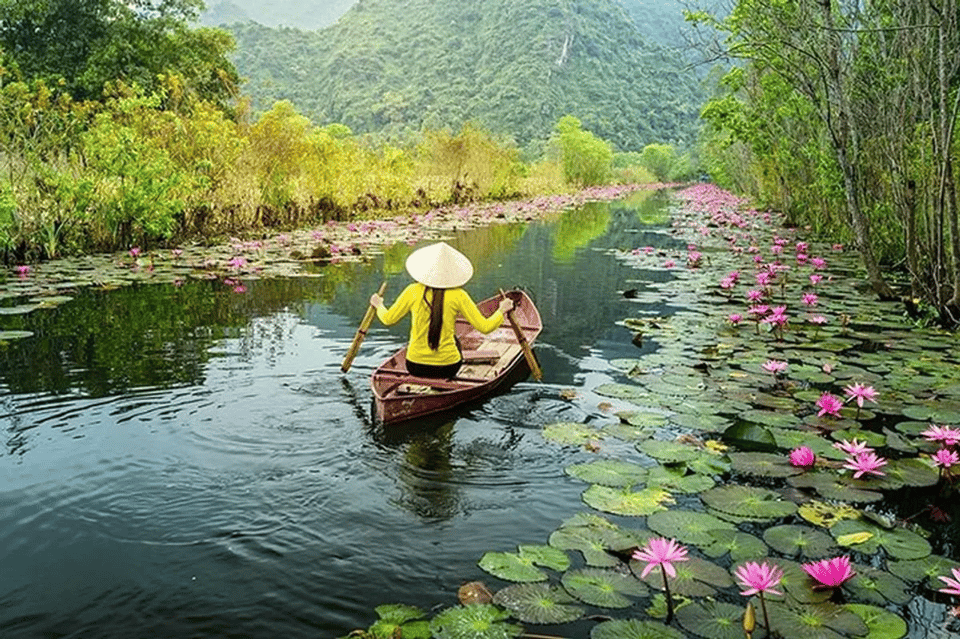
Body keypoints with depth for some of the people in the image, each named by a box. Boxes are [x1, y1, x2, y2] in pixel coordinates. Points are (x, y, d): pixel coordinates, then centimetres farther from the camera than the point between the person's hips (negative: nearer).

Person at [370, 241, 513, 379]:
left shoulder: (413, 291, -8)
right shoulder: (458, 295, -11)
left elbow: (388, 319, 3)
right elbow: (485, 327, -8)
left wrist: (378, 305, 25)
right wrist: (501, 310, 10)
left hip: (415, 367, 1)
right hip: (448, 368, -1)